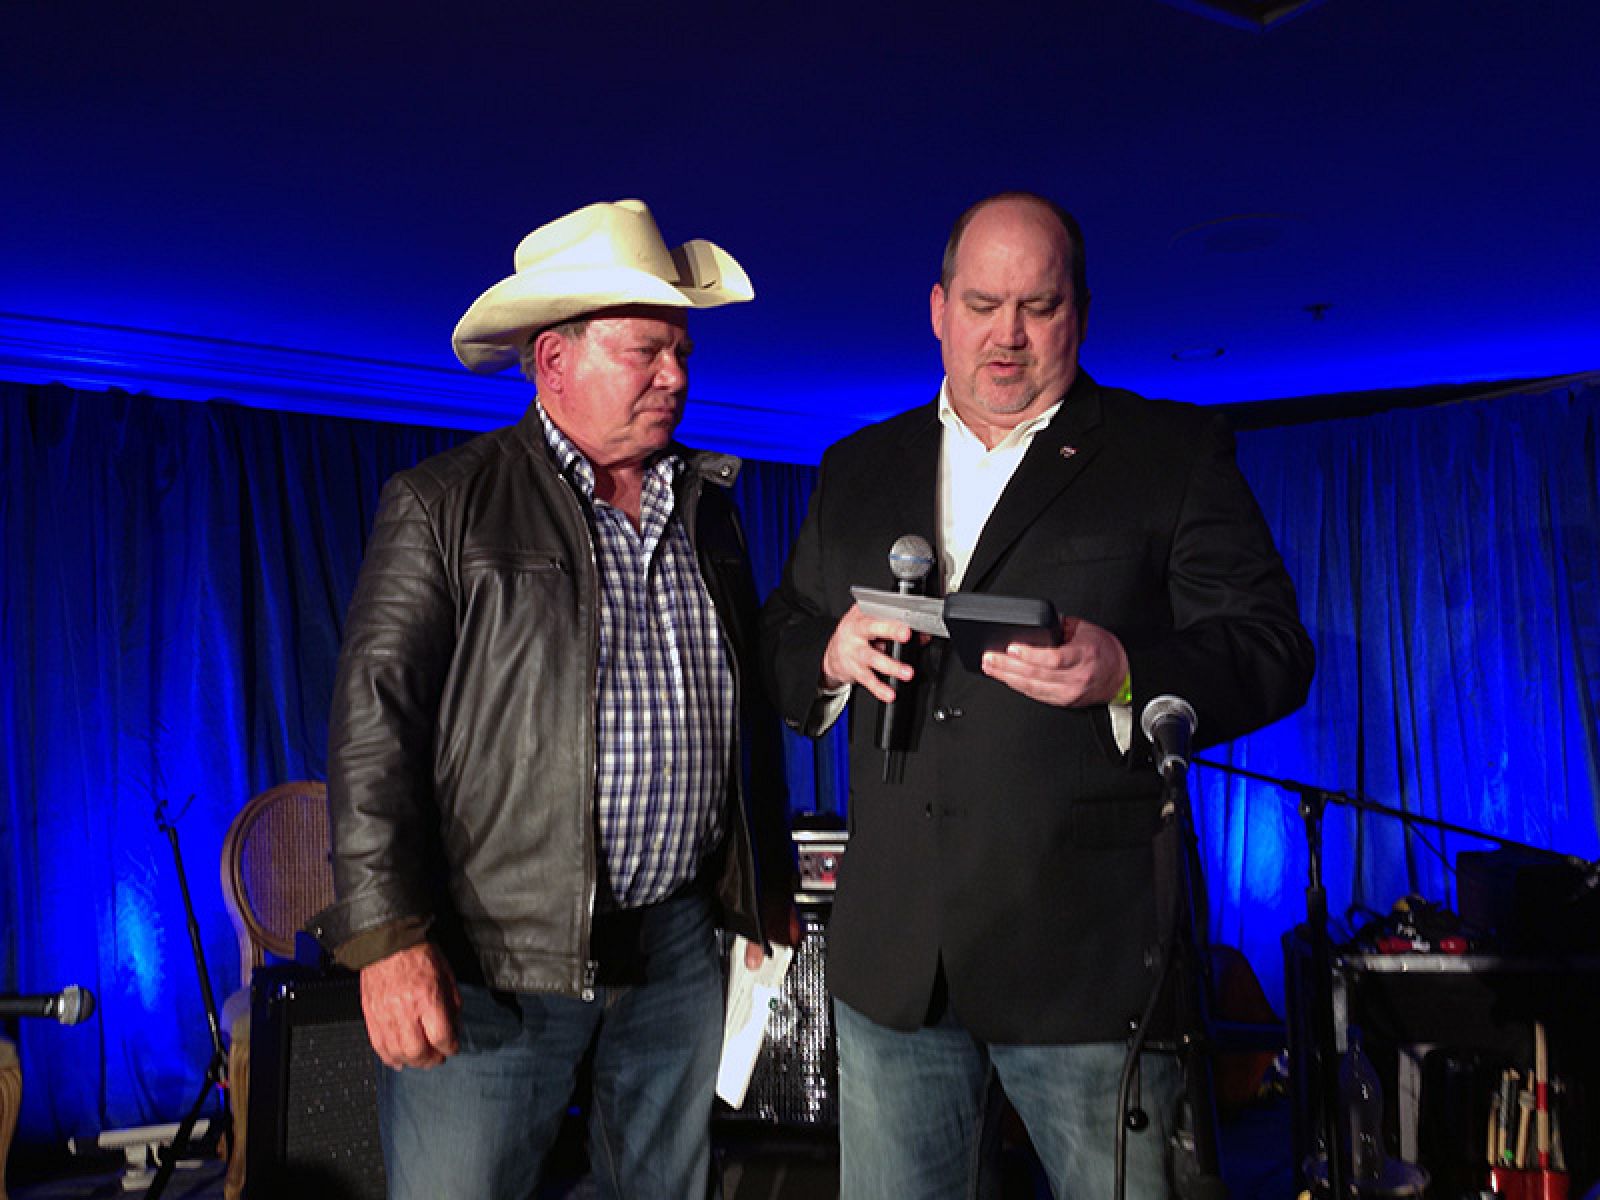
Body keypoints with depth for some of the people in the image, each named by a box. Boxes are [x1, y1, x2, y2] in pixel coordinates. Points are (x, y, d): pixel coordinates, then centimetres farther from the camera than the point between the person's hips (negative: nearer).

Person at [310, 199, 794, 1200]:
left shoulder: (709, 511, 13)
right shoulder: (445, 505, -3)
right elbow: (376, 716, -8)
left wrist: (769, 907, 16)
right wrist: (389, 938, -15)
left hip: (677, 957, 5)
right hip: (491, 967, -4)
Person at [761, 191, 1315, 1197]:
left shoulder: (1175, 453, 3)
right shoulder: (857, 469, 15)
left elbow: (1273, 653, -3)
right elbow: (778, 651, 17)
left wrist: (1125, 672, -22)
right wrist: (833, 653, -6)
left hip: (1090, 959, -3)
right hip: (891, 956, 4)